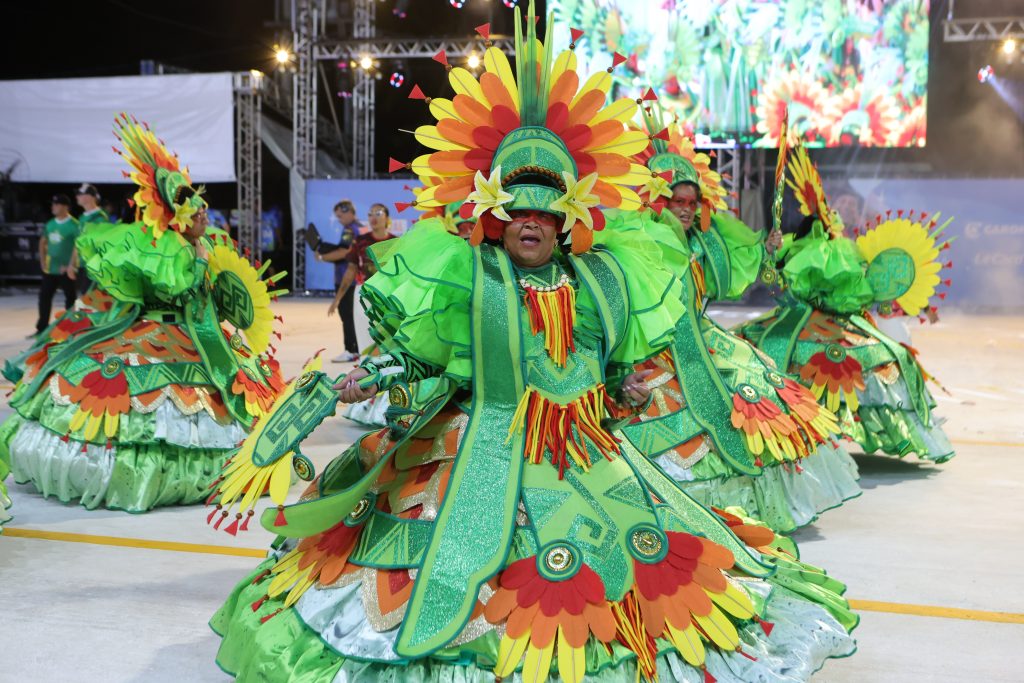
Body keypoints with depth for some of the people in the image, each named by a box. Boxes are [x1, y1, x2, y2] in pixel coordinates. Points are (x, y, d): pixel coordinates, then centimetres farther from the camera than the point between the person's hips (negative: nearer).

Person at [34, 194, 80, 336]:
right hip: (50, 269, 7)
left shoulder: (73, 225, -12)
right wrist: (43, 261, 9)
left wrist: (71, 265, -16)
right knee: (44, 297, 8)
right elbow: (43, 242, 19)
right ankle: (41, 328, 17)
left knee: (70, 298, 5)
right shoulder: (50, 224, 9)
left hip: (65, 270, -7)